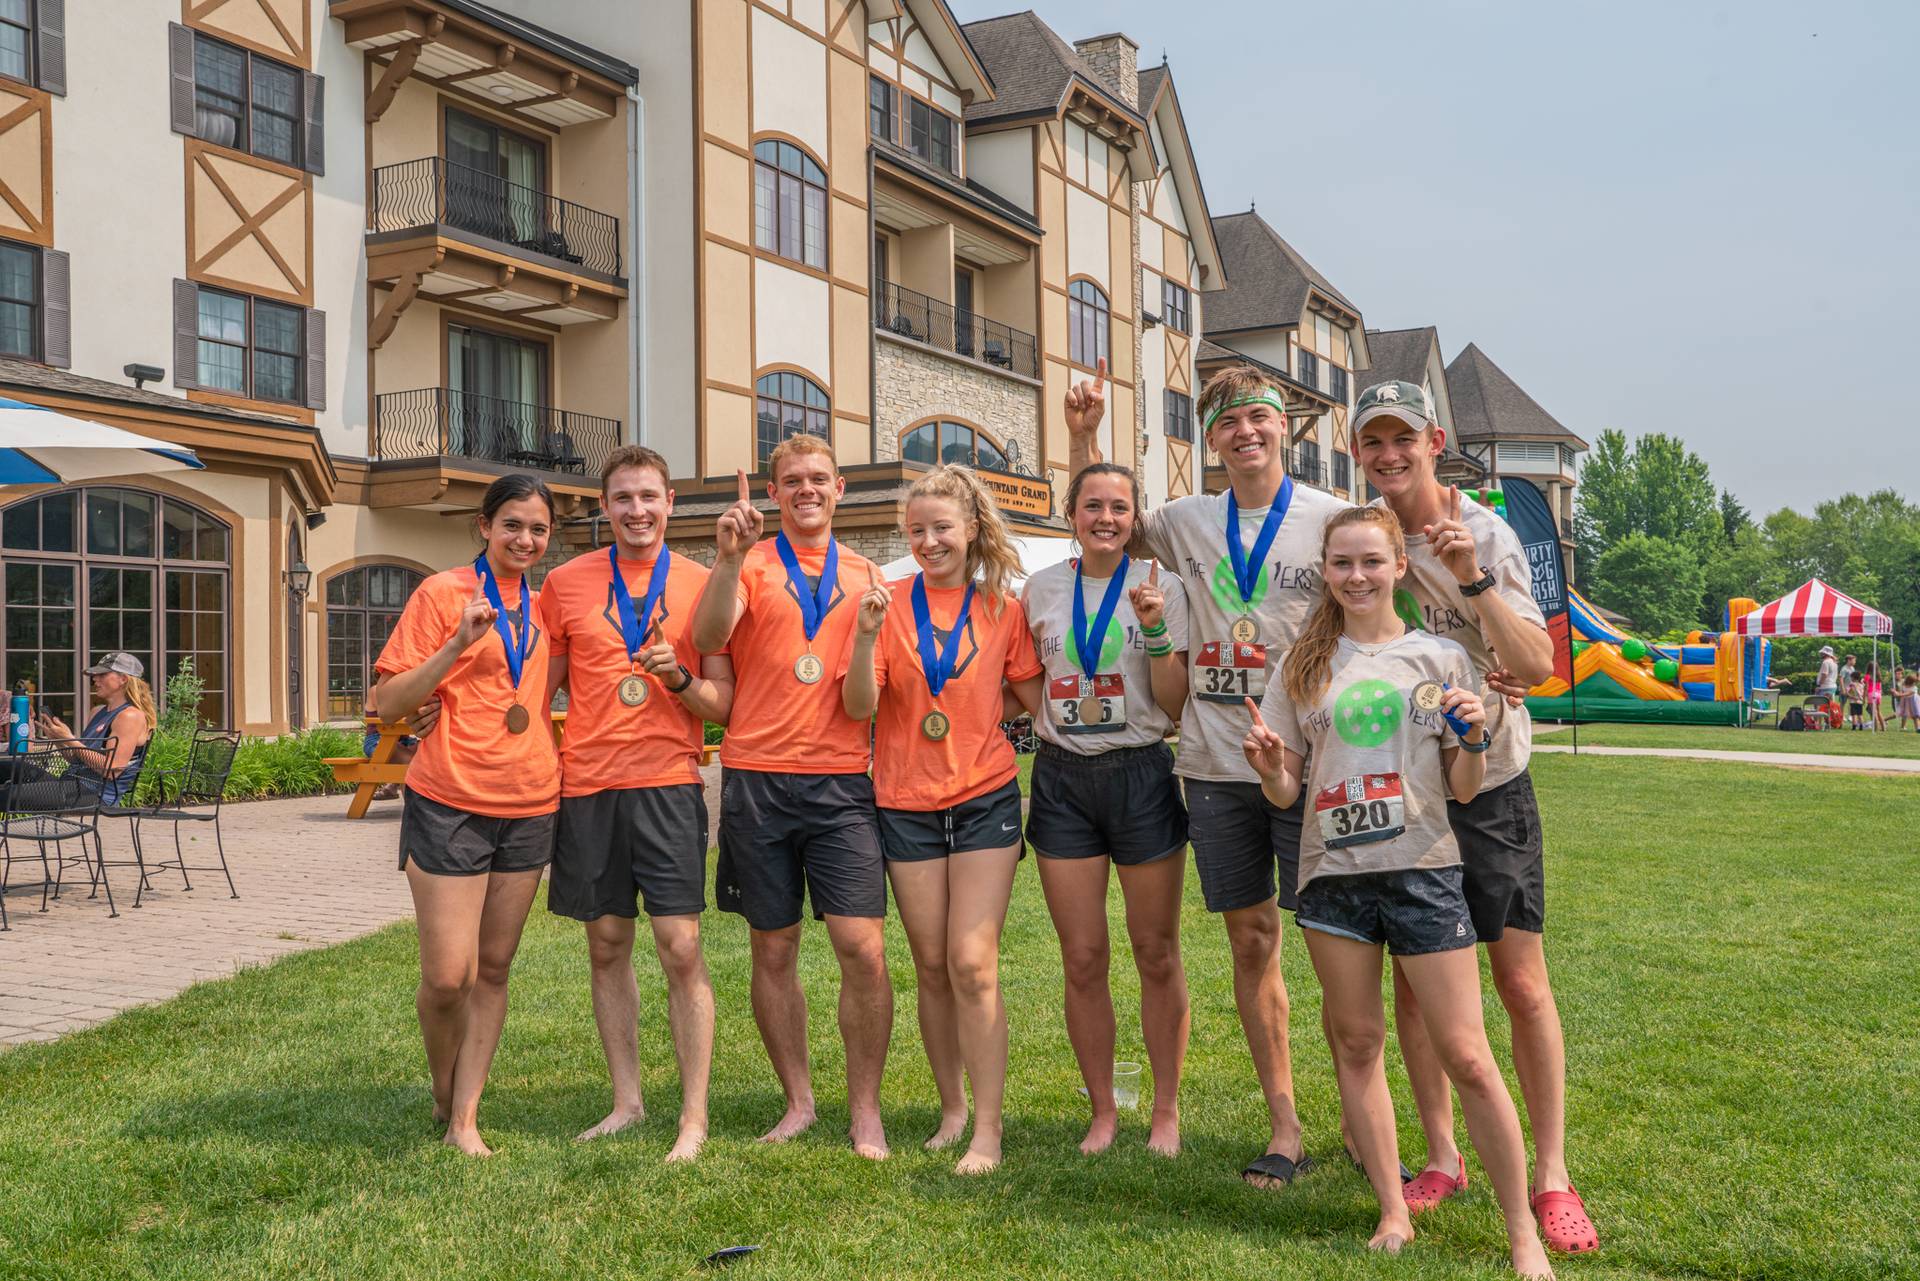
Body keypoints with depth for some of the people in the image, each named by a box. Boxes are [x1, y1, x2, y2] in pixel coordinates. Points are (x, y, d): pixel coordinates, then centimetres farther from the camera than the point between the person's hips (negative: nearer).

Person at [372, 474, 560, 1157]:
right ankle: (443, 1095, 22)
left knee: (494, 969, 9)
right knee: (447, 975, -5)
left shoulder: (545, 604, 12)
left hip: (530, 804, 5)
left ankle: (465, 1119, 18)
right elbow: (389, 702, -7)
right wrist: (460, 643, -17)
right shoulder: (442, 593, -3)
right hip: (450, 803, -5)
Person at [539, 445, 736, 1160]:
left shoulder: (702, 586, 3)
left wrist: (679, 678, -16)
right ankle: (626, 1102, 22)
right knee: (606, 946, 9)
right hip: (587, 786, 2)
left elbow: (723, 705, 3)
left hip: (668, 785, -2)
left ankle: (694, 1118, 2)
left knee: (681, 947, -6)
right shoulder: (566, 583, 7)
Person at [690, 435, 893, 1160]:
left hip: (841, 781, 1)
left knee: (864, 948, -7)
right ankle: (798, 1101, 23)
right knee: (773, 951, 8)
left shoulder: (864, 575, 13)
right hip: (758, 780, -1)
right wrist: (729, 558, -24)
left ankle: (865, 1109, 8)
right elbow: (707, 640, -14)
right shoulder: (749, 565, 5)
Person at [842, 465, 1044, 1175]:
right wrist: (867, 635, -24)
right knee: (932, 966, 8)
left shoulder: (1003, 607, 0)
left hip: (985, 798, -1)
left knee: (972, 963, -8)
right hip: (907, 804, 1)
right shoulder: (890, 601, -3)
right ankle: (951, 1107, 24)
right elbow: (859, 707, -9)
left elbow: (1036, 697, 4)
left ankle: (987, 1128, 0)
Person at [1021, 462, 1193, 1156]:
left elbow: (1176, 704, -5)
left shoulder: (1161, 587, -1)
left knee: (1156, 952, 5)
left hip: (1141, 773, -2)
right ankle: (1102, 1111, 20)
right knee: (1082, 958, 5)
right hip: (1062, 779, 2)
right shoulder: (1040, 588, 6)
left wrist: (1155, 631, -17)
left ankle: (1166, 1109, 20)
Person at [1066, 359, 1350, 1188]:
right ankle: (1285, 1127, 18)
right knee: (1252, 942, 8)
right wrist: (1083, 432, 14)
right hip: (1215, 766, 4)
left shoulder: (1331, 519, -2)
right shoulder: (1188, 522, 9)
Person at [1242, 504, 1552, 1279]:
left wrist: (1471, 740, -15)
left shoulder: (1440, 657, 4)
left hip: (1423, 870, -2)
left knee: (1465, 1056, -2)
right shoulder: (1305, 666, 8)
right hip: (1333, 873, 2)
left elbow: (1464, 790, 5)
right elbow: (1286, 791, 8)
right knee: (1356, 1042, 6)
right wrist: (1268, 766, -13)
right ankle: (1393, 1214, 19)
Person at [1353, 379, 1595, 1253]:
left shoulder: (1486, 535, -8)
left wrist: (1473, 578, -28)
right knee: (1413, 976, 8)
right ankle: (1442, 1156, 21)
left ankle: (1551, 1174, 10)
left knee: (1523, 980, -1)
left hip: (1488, 785, -3)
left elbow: (1537, 667, -17)